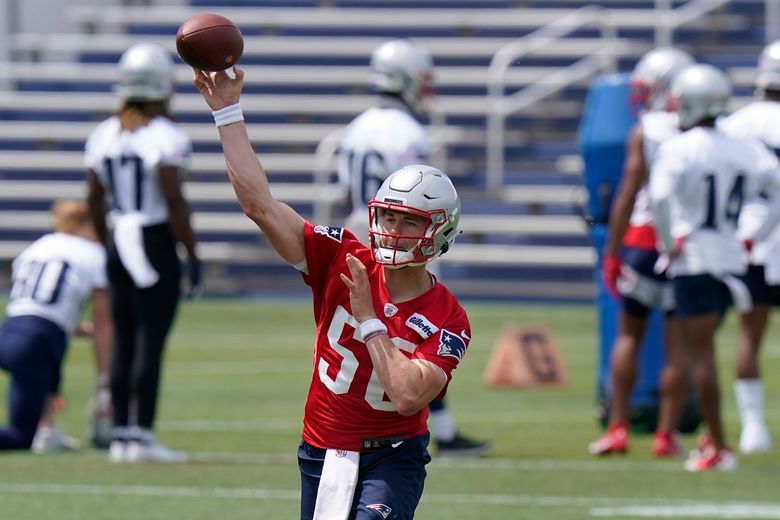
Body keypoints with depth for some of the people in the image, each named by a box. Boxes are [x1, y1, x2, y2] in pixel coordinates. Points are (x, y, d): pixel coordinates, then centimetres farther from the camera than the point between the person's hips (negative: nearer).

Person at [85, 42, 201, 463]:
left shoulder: (103, 136, 7)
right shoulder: (166, 137, -12)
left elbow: (95, 200, 12)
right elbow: (174, 202, -14)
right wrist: (192, 255, -8)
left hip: (119, 242, 6)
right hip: (155, 243, -6)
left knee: (124, 340, 11)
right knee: (151, 340, -4)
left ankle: (121, 435, 13)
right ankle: (142, 436, -5)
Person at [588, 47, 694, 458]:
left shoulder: (643, 132, -6)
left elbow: (628, 196, -7)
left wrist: (611, 251, -2)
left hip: (644, 238, -2)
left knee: (629, 332, 11)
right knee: (678, 342, 4)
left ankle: (618, 428, 6)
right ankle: (666, 434, 4)